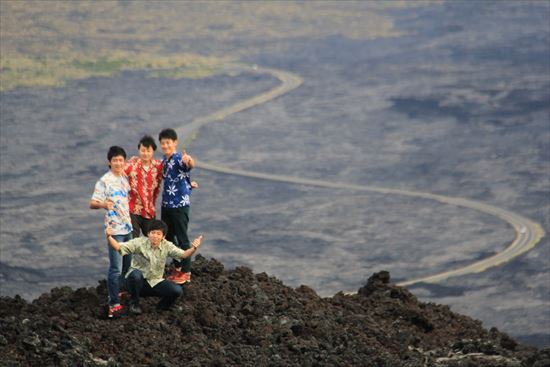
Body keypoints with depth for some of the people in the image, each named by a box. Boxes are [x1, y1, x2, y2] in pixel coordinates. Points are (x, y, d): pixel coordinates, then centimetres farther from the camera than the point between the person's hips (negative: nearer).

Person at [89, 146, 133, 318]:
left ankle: (120, 291, 35)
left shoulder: (124, 178, 7)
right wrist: (103, 204, -37)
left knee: (127, 264, 17)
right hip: (114, 229, -7)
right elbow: (92, 204, -18)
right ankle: (114, 304, -7)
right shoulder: (104, 181, -13)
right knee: (116, 268, -10)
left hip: (127, 227, 7)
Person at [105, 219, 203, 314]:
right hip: (137, 282, -2)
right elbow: (118, 247, -21)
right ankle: (134, 303, -10)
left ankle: (162, 307, 13)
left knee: (178, 290, -20)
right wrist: (109, 237, -40)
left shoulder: (166, 246, -3)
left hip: (155, 283, 3)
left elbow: (183, 254, -11)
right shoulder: (139, 243, -13)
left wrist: (193, 248, -33)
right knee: (136, 274, -39)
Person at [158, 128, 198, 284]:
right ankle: (177, 267, 30)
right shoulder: (164, 160, 7)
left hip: (180, 204, -9)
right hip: (166, 204, 9)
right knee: (168, 236, 16)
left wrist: (189, 160, -65)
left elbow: (190, 165, -43)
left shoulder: (179, 158, -19)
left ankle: (186, 272, 10)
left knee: (182, 238, 0)